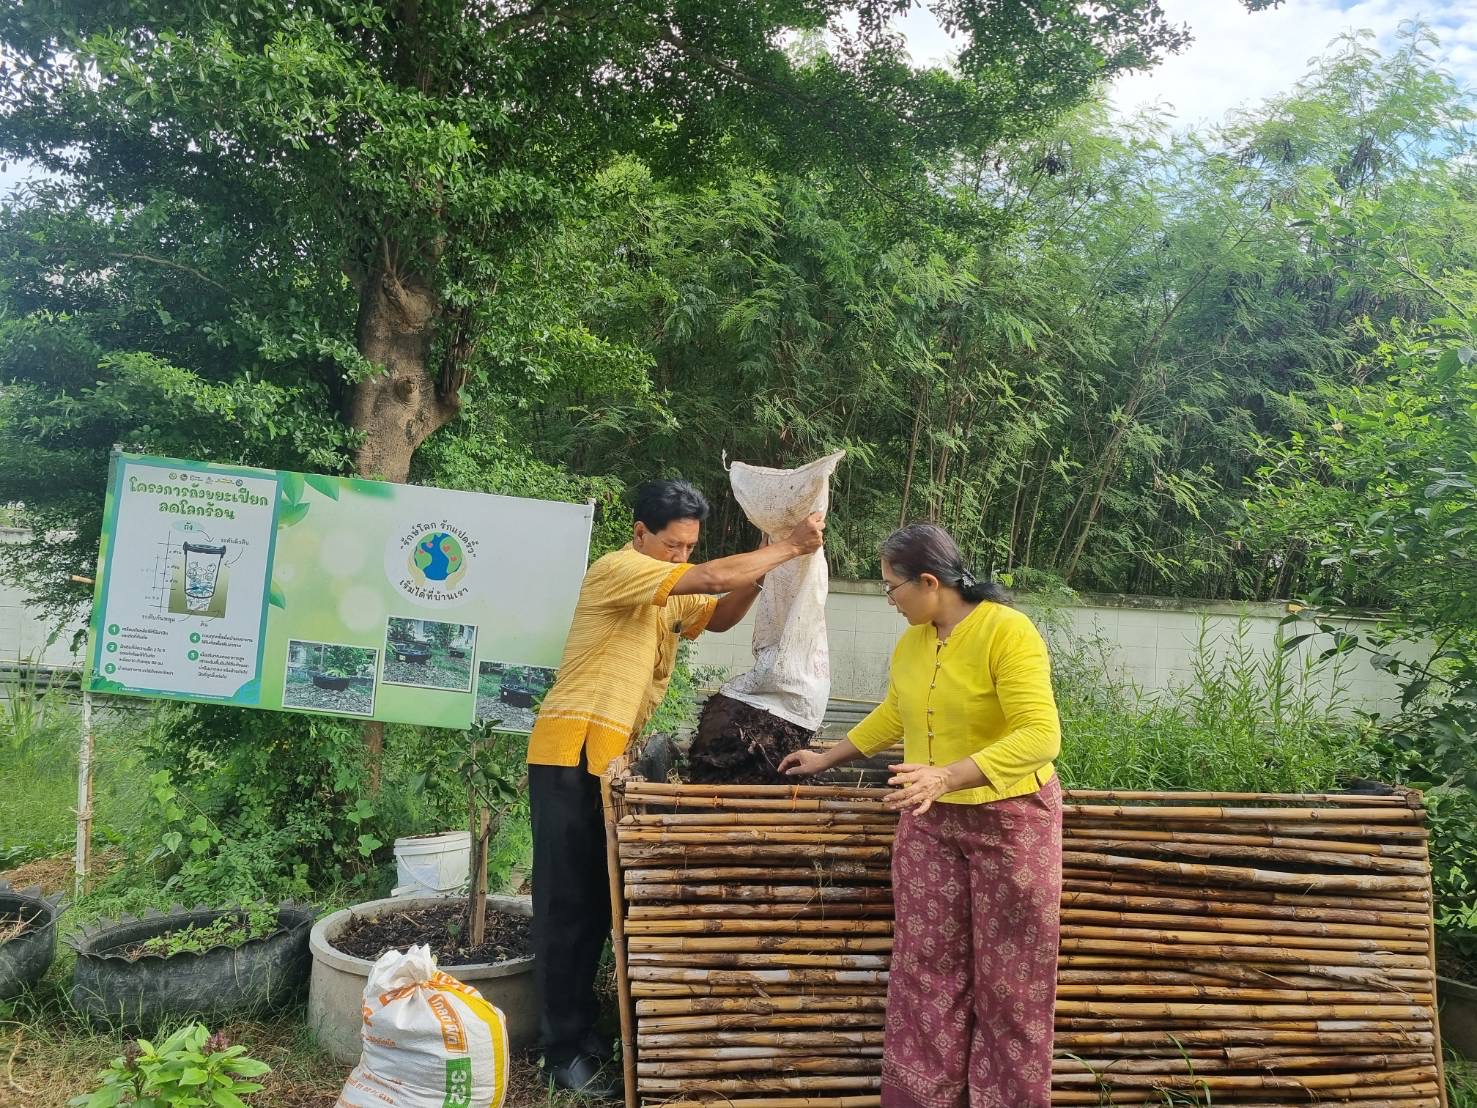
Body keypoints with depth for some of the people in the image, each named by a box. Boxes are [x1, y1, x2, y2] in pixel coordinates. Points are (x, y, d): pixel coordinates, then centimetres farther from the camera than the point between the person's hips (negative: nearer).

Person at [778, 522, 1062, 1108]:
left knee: (1007, 979, 4)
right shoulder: (911, 642, 5)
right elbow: (890, 718, 22)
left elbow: (1040, 736, -28)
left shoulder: (1007, 632, -19)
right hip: (929, 823, 6)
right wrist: (827, 758, 26)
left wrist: (947, 776, -36)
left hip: (1009, 819, -6)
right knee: (926, 970, 6)